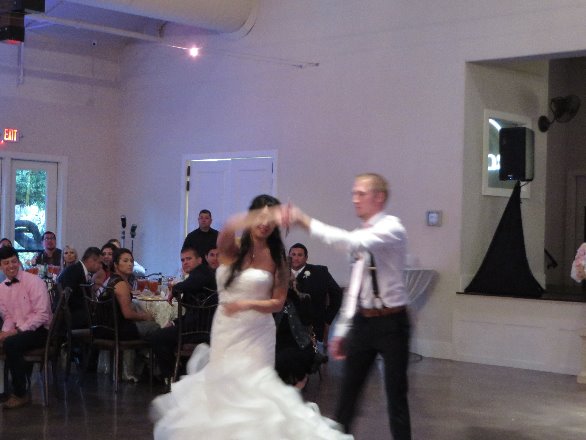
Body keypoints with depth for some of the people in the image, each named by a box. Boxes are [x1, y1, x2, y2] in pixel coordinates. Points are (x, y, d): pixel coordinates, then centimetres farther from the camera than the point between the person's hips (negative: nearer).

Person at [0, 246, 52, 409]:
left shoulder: (34, 282, -11)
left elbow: (42, 314, -17)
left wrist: (17, 331, -22)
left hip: (40, 330, -6)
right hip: (18, 331, 6)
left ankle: (20, 394, -16)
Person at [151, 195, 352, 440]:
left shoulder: (276, 257, -2)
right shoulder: (231, 249, -2)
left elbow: (278, 303, -5)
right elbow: (227, 230, -27)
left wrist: (247, 304, -22)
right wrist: (261, 215, -42)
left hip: (255, 333, -1)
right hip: (225, 329, 1)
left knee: (250, 388, -2)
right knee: (223, 386, 7)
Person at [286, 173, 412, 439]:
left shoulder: (392, 228, -14)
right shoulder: (363, 235, 10)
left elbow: (352, 242, -33)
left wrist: (307, 222, -35)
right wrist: (341, 330, 14)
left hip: (391, 321, -7)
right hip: (363, 321, 7)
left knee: (396, 393, 3)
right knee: (349, 390, 13)